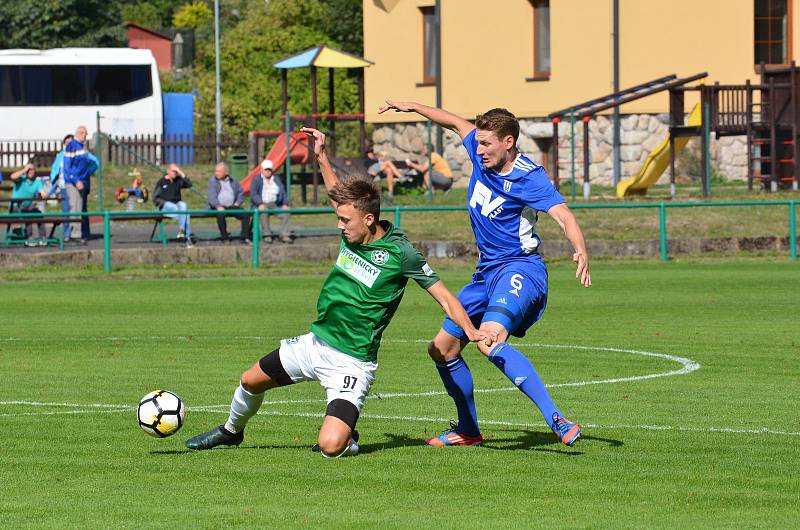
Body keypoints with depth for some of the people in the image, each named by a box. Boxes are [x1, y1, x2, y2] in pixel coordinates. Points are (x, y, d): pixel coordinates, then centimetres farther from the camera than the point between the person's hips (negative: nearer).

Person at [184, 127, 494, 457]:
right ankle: (231, 431, 50)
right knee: (251, 381, 20)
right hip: (316, 343, 7)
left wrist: (470, 330, -30)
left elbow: (444, 296, -16)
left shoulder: (400, 252, -20)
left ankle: (348, 438, 12)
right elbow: (338, 193, 21)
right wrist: (321, 157, 21)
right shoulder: (352, 232, -2)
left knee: (331, 446, -24)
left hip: (351, 364, -7)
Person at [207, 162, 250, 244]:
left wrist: (238, 202, 4)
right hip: (219, 207, -4)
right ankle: (224, 238, -22)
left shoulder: (233, 181, 16)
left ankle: (244, 237, -12)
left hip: (232, 206, 4)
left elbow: (241, 192, 23)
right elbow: (211, 196, -9)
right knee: (220, 215, -37)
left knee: (246, 214, -19)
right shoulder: (213, 181, 3)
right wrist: (218, 206, -25)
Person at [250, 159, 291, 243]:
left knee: (286, 212, -26)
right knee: (264, 212, -39)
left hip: (275, 204, 3)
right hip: (262, 205, -3)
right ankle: (267, 234, -31)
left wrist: (285, 204, -5)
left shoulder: (277, 180, 22)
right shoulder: (256, 180, 9)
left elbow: (283, 192, 14)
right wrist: (260, 204, -23)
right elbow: (253, 194, -5)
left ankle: (284, 235, -22)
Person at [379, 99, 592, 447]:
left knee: (490, 342, -34)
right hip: (487, 272, 9)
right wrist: (412, 107, 25)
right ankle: (468, 430, 31)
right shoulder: (482, 155, 2)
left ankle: (556, 420, -39)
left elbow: (562, 215, -32)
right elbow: (456, 123, 22)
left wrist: (580, 251, -50)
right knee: (442, 349, 14)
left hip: (519, 269, -9)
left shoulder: (528, 177, -19)